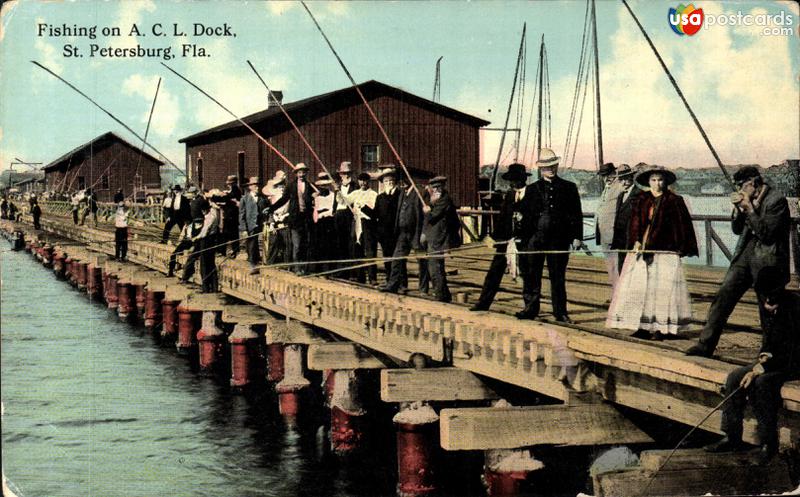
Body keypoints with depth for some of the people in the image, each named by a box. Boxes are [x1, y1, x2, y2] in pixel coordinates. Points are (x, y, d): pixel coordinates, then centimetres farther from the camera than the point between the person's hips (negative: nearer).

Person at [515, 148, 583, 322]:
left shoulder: (569, 188, 8)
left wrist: (577, 237, -3)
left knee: (558, 277, 3)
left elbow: (576, 215, 7)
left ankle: (560, 313, 9)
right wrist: (521, 238, 3)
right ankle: (531, 309, 11)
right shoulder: (532, 189, 11)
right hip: (534, 237, 1)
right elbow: (524, 215, 9)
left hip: (558, 238, -1)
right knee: (531, 275, 2)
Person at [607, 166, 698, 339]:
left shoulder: (674, 201, 1)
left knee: (661, 286, -6)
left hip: (664, 250, -4)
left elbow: (683, 224, 2)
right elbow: (636, 221, 4)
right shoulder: (642, 201, 11)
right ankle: (643, 326, 5)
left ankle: (661, 328, -3)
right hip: (642, 249, 4)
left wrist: (683, 247, -1)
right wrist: (636, 241, -11)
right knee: (638, 285, 0)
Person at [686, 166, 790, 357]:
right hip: (746, 254, 7)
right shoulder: (748, 199, 9)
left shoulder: (777, 200, -13)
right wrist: (738, 209, -3)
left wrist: (749, 208, -19)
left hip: (767, 260, -6)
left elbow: (767, 234, -19)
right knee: (723, 296, -3)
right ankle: (705, 344, -2)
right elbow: (737, 229, 14)